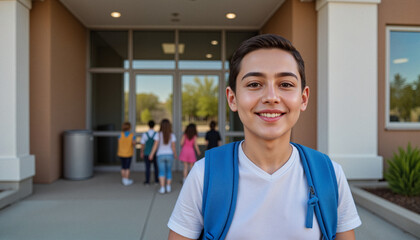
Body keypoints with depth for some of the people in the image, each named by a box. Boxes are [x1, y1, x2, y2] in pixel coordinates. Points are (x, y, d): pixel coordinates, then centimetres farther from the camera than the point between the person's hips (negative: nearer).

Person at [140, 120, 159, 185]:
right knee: (156, 167, 15)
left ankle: (147, 181, 7)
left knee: (147, 167, 5)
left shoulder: (144, 134, -7)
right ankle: (156, 180, 23)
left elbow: (143, 145, -3)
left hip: (147, 153, -1)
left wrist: (142, 152, 10)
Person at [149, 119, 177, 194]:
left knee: (162, 172, 3)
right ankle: (168, 187, 18)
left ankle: (162, 188, -6)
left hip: (160, 155, -1)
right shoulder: (172, 135, -5)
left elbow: (155, 145, -10)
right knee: (169, 171, 15)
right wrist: (175, 155, 9)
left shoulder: (158, 135, -7)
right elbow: (173, 147, -5)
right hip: (169, 155, 1)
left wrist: (151, 154, -2)